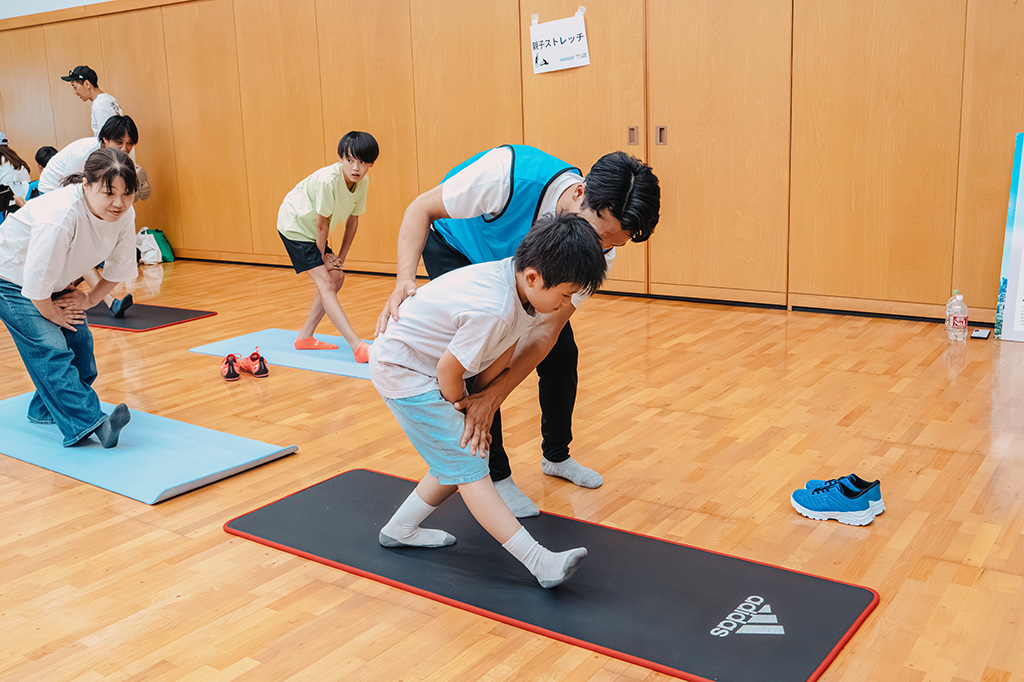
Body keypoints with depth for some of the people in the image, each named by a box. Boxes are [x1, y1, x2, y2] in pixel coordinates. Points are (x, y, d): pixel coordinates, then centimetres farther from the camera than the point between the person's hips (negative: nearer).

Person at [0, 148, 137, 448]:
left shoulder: (124, 214, -18)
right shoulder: (59, 215, -40)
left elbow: (120, 266, 0)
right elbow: (37, 280, -31)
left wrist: (89, 299, -1)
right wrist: (51, 313, -15)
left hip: (56, 281, 7)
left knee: (79, 340, 3)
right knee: (50, 348, -18)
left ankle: (46, 409, 22)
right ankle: (89, 423, -27)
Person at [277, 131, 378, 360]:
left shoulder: (363, 182, -11)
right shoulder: (328, 179, -33)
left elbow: (353, 220, 0)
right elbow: (322, 223, -23)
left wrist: (341, 257, 1)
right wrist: (323, 257, -11)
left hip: (311, 230, 8)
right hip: (294, 225, -8)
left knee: (336, 277, 8)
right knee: (324, 281, -17)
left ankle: (305, 337, 20)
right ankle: (358, 347, -27)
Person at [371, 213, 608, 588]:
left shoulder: (521, 283, -9)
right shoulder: (493, 310, -35)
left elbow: (501, 354, 2)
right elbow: (449, 369, -23)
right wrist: (462, 411, -4)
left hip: (429, 367, 9)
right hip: (403, 370, -9)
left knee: (459, 457, 13)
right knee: (467, 466, -11)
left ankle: (401, 529, 29)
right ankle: (539, 561, -13)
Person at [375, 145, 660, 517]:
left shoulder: (598, 250, -30)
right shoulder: (510, 173, -44)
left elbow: (546, 330, -29)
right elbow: (421, 209, -30)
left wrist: (493, 395, -41)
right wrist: (405, 280, -46)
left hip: (518, 268, 4)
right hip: (456, 247, -4)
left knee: (561, 353, 2)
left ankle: (556, 456, 29)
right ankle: (495, 476, 3)